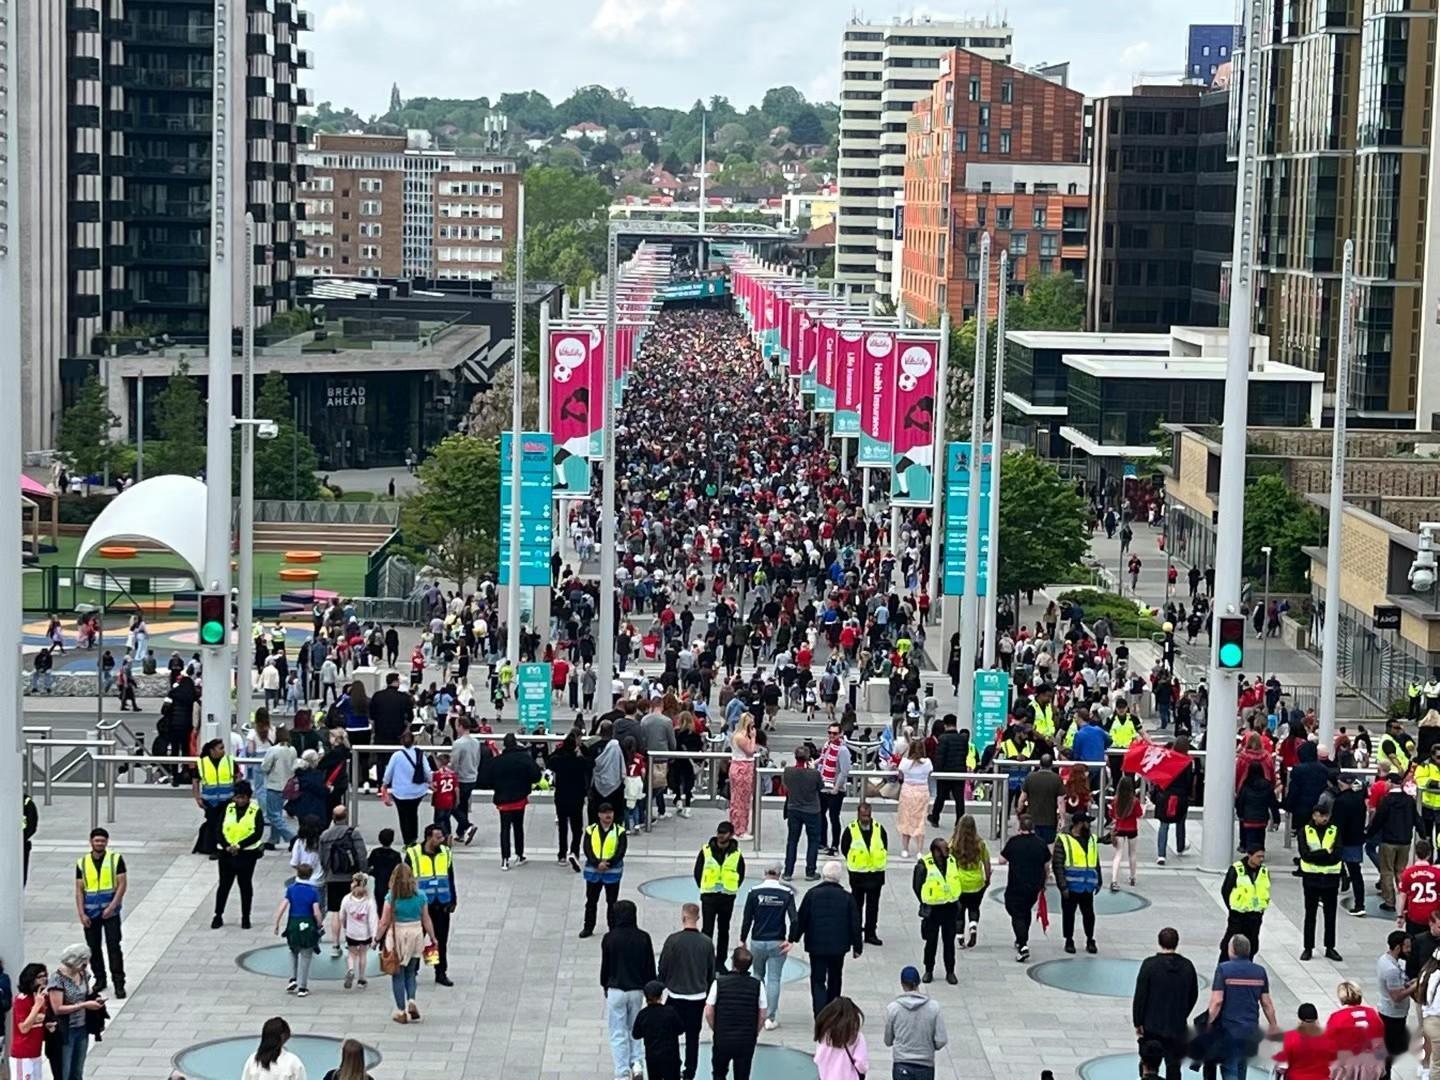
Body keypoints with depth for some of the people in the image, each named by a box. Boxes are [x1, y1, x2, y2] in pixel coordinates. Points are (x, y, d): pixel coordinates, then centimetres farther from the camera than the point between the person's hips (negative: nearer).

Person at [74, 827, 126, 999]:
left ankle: (119, 983, -7)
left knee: (114, 947, -7)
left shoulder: (116, 859, -2)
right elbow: (79, 890, 4)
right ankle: (99, 980, 23)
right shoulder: (82, 862, 4)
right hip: (90, 913, 3)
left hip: (110, 912, -3)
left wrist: (112, 907, -15)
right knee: (93, 948, 9)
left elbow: (122, 884, -6)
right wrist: (81, 914, -4)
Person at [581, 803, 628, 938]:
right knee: (591, 901, 10)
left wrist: (608, 863, -20)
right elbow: (587, 851, -6)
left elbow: (621, 852, -8)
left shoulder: (619, 831, -3)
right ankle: (588, 928, 20)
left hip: (613, 872, -1)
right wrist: (597, 863, -20)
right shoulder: (591, 830, 0)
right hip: (593, 871, 1)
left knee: (612, 902, 7)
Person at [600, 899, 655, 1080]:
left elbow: (605, 965, -1)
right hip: (637, 990, 3)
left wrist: (605, 986, 15)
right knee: (634, 1029, 20)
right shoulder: (643, 938, -4)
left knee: (618, 1033, 5)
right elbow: (650, 966, 2)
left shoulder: (609, 938, -10)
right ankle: (637, 1062, 2)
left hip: (616, 990, -3)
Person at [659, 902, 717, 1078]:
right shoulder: (707, 943, -4)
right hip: (699, 997, 3)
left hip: (677, 996, -3)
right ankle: (689, 1073, 16)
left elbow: (663, 968, -8)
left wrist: (661, 985, 11)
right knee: (693, 1037, 12)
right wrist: (707, 993, 20)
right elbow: (711, 972, 6)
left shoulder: (674, 940, -15)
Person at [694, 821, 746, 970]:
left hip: (727, 897, 1)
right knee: (707, 930, -3)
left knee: (724, 930, 11)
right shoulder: (706, 851, -4)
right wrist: (704, 888, 4)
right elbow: (697, 872, 6)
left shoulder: (736, 854, -2)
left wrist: (732, 889, 5)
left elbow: (740, 875, 10)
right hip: (709, 896, -1)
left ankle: (721, 962, 19)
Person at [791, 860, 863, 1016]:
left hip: (816, 945, -2)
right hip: (838, 946, 2)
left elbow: (800, 919, -3)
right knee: (835, 980, 19)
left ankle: (820, 1013, -16)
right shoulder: (847, 897, -4)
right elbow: (855, 924, 0)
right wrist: (857, 947, 9)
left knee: (818, 980, 1)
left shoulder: (812, 894, -7)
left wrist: (793, 939, 8)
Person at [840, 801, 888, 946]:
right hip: (857, 873, -1)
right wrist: (853, 861, 1)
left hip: (876, 873, 1)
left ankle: (871, 933, 11)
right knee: (857, 903, 8)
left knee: (873, 905, 5)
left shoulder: (879, 829, -2)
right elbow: (844, 848, 3)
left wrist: (878, 860, 2)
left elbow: (885, 847, 9)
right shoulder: (851, 830, -8)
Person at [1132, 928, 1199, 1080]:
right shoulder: (1187, 966, -2)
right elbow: (1193, 995, 8)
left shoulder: (1149, 964, -13)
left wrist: (1138, 1022, -3)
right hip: (1177, 1026, 2)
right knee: (1173, 1066, 7)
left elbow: (1140, 996, -12)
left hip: (1151, 1025, -2)